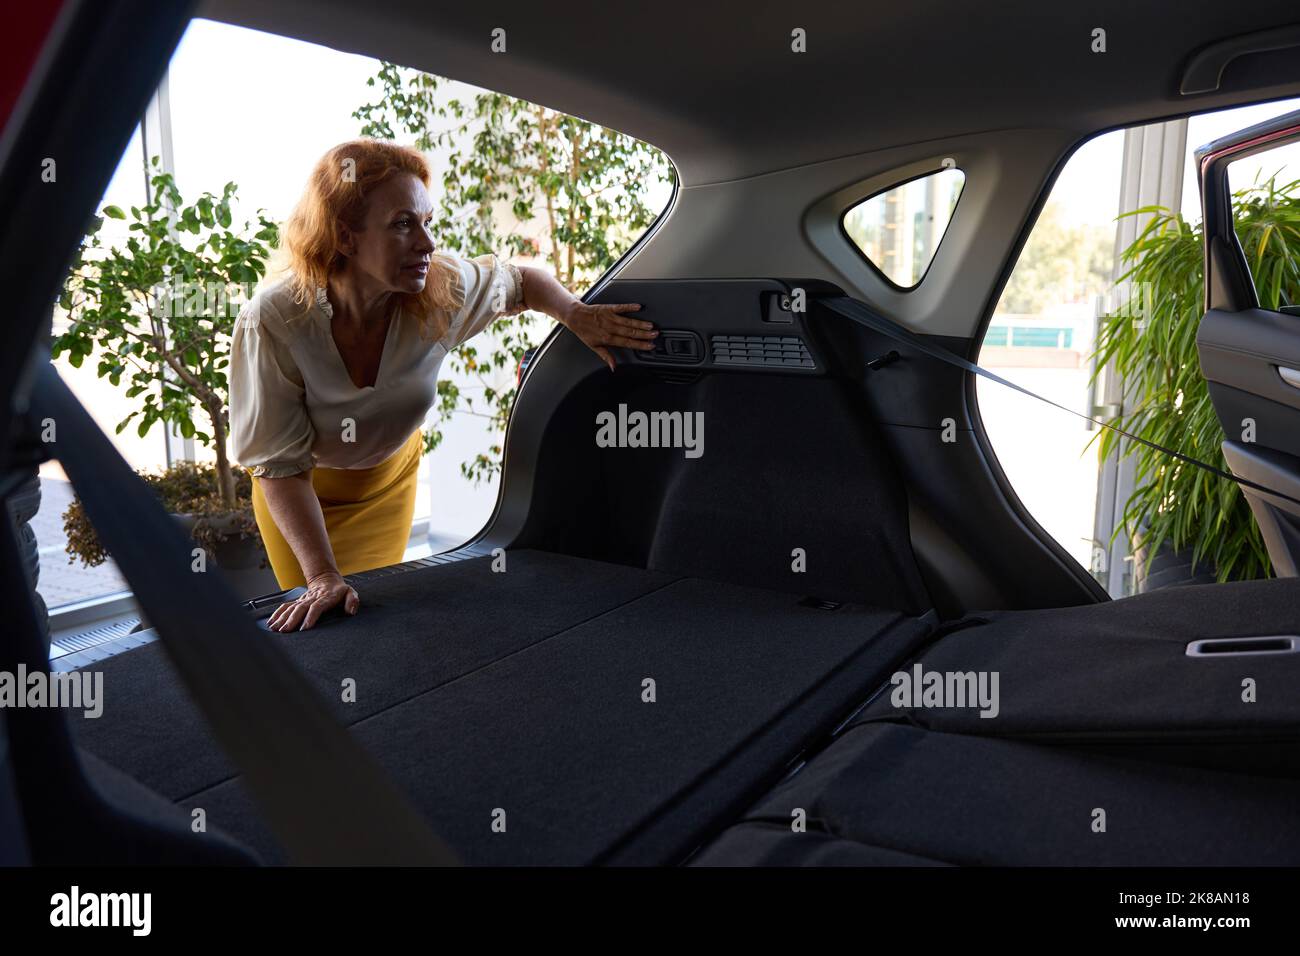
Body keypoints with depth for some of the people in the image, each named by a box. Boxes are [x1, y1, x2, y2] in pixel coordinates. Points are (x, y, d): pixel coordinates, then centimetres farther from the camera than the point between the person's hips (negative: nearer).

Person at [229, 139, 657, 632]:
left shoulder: (444, 287, -29)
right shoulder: (271, 323, -36)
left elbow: (522, 281, -5)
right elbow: (280, 466, -29)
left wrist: (576, 315, -26)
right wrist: (323, 578, -36)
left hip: (389, 476, 2)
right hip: (299, 493, -2)